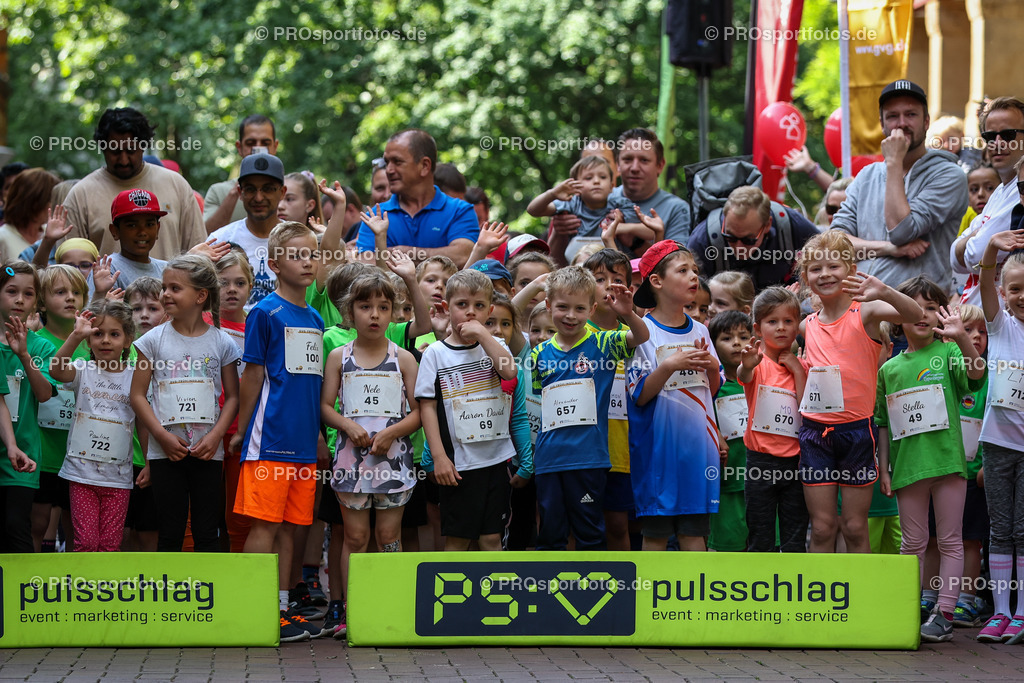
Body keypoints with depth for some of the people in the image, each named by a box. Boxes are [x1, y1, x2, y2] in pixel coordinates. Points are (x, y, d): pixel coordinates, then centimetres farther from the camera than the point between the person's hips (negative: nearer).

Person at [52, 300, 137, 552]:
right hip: (82, 472, -1)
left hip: (118, 475, 1)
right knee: (86, 540, -6)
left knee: (110, 543, 3)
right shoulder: (83, 370, -1)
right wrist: (76, 335, -35)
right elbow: (56, 370, -23)